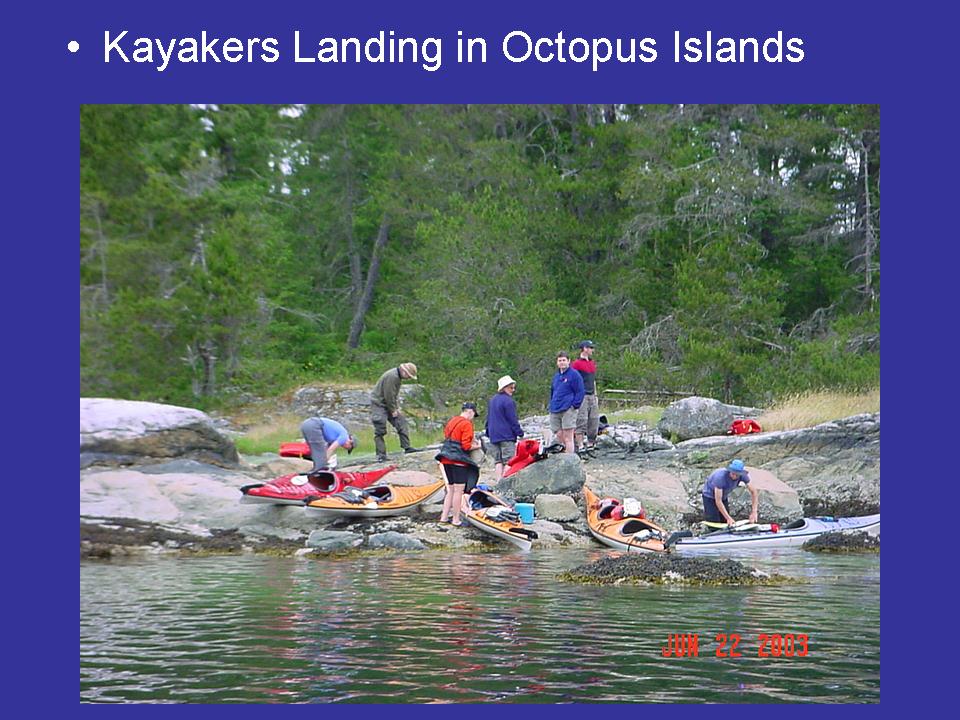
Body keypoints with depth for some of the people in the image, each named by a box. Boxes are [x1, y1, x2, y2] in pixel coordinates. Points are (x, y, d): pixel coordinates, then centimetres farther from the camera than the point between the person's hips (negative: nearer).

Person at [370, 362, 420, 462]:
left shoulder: (398, 376, 6)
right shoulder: (392, 376, -25)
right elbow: (389, 395, -24)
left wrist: (397, 408, 4)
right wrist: (393, 410, -15)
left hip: (390, 404, 10)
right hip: (379, 404, -10)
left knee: (402, 423, 3)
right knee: (380, 431, -7)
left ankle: (407, 447, 6)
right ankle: (381, 455, -5)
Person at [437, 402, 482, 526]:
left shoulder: (452, 421, 15)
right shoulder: (467, 424, -11)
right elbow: (466, 446, -16)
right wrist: (476, 446, 3)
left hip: (446, 459, 8)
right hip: (459, 461, -8)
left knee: (451, 489, 16)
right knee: (459, 490, -2)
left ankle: (444, 517, 16)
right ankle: (456, 520, 1)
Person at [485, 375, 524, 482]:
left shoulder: (492, 400, 14)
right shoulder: (508, 401, -12)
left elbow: (488, 418, 20)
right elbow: (513, 420, -12)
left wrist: (488, 432, 27)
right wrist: (520, 433, -5)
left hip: (494, 436, 8)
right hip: (507, 437, -8)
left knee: (498, 461, 9)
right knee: (508, 461, -7)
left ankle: (498, 481, 4)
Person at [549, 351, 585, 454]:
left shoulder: (574, 375, -3)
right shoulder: (556, 376, 19)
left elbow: (580, 391, -8)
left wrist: (575, 405, -13)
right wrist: (552, 405, 17)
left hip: (568, 410, -7)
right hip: (555, 412, 7)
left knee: (568, 438, -9)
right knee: (559, 436, 6)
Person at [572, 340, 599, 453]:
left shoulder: (592, 363, 18)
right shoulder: (576, 364, -7)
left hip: (592, 396, 8)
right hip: (582, 396, -8)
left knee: (594, 421, 7)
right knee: (581, 421, -8)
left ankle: (590, 443, 15)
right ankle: (580, 446, -8)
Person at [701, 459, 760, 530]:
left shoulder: (743, 476, -23)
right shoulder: (721, 476, -40)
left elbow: (753, 491, -17)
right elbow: (718, 501, -37)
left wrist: (754, 512, -26)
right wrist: (728, 518, -38)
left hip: (724, 496, 6)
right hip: (710, 496, -6)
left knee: (725, 523, 2)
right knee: (714, 526, -13)